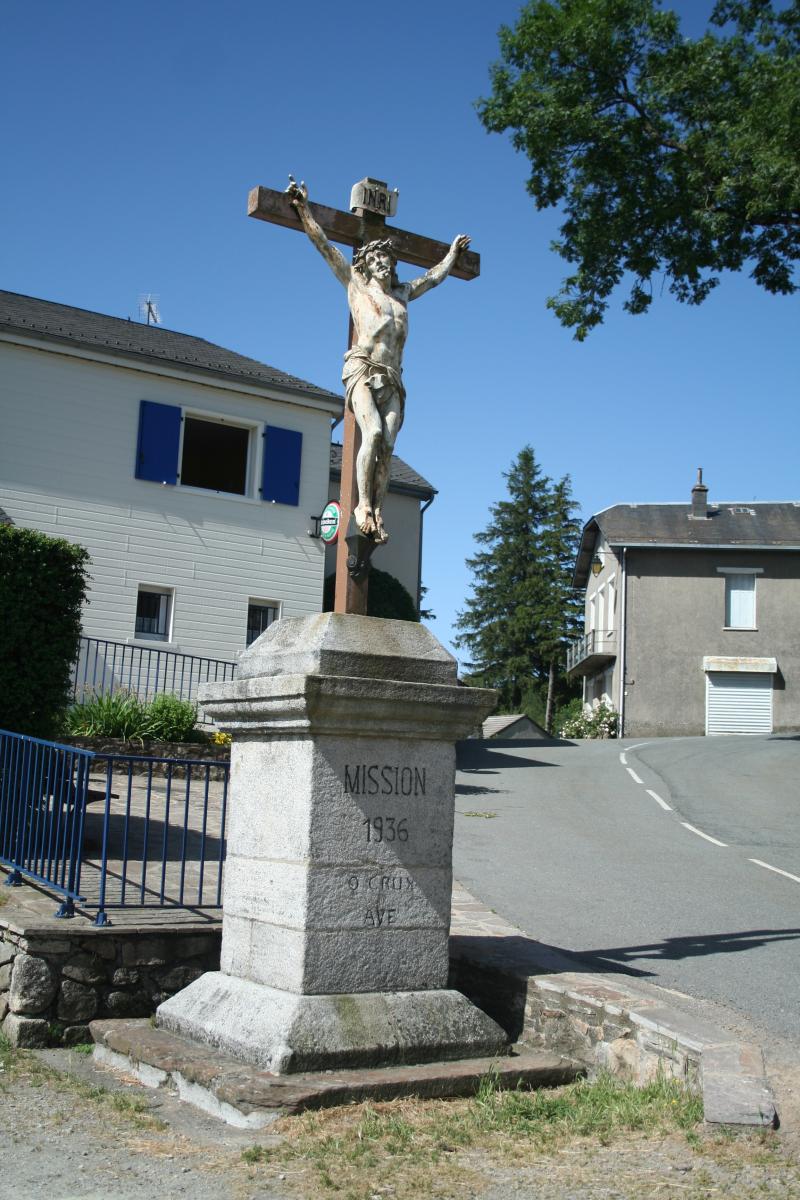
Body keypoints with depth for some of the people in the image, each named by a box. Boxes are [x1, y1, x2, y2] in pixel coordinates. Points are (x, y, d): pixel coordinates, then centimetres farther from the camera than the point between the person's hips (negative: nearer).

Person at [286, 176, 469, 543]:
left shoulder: (402, 293, 29)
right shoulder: (356, 284, 19)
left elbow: (433, 276, 46)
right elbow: (324, 245, 19)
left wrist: (453, 253, 59)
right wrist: (303, 208, 18)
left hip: (391, 380, 4)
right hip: (362, 371, -4)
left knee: (387, 445, -13)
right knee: (373, 433, -25)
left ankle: (377, 512, -16)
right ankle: (363, 505, -20)